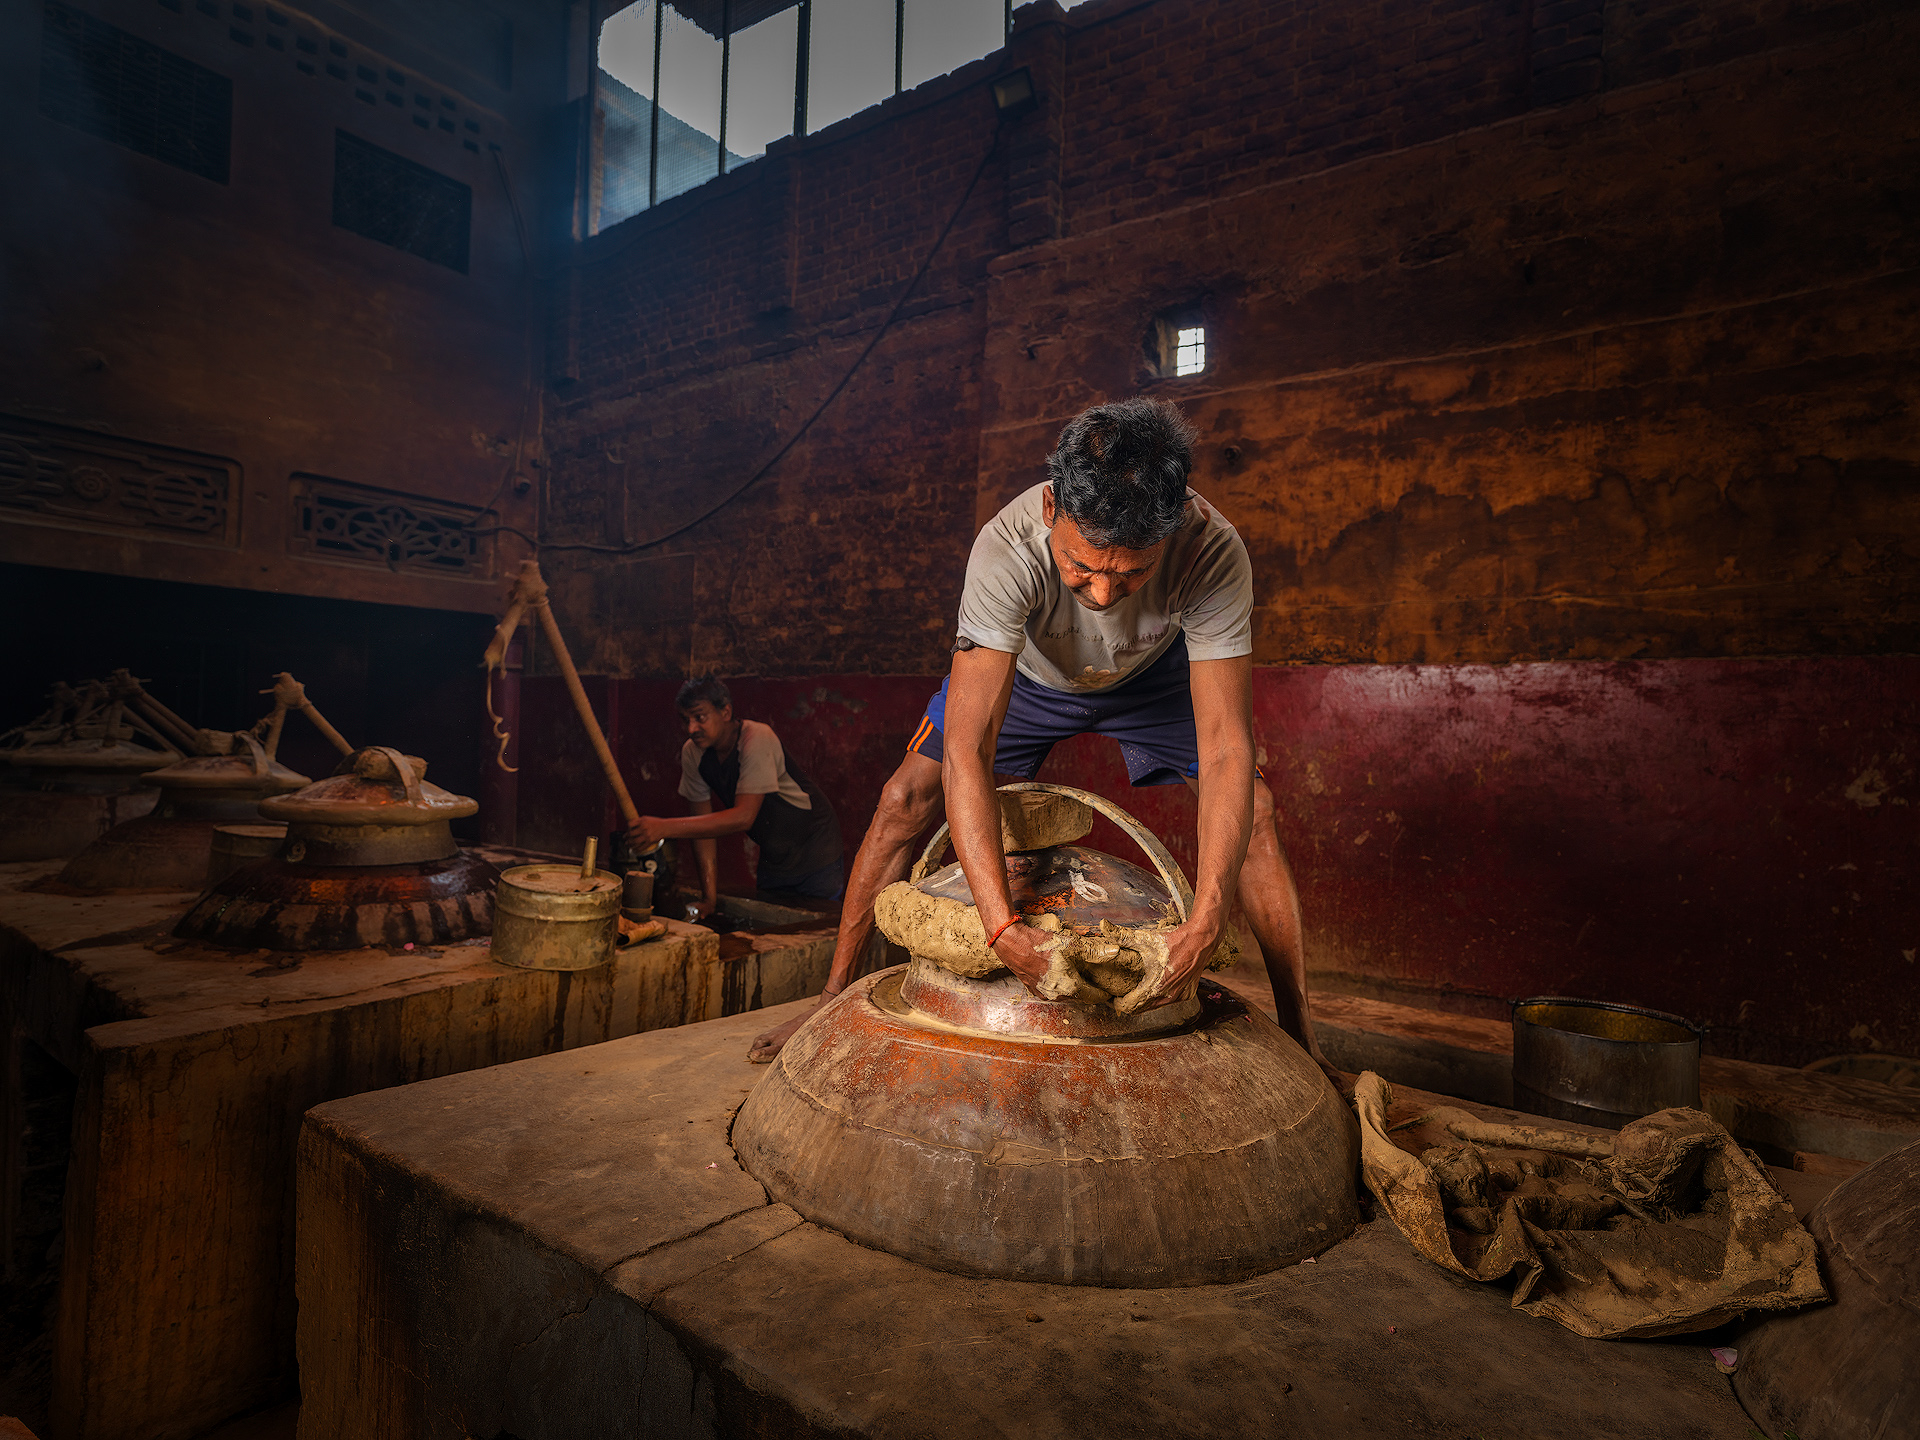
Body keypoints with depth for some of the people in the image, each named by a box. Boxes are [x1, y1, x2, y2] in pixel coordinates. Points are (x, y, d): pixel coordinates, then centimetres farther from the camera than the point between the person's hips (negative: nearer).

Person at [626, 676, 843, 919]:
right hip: (772, 860, 6)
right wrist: (710, 897, -13)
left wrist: (665, 828, -42)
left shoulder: (757, 739, -27)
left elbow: (744, 816, -36)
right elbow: (704, 822, -6)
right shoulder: (692, 753, -8)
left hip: (816, 859, -6)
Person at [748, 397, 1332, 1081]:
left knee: (1252, 807, -16)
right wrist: (1002, 925, -56)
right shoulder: (1008, 548, -42)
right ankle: (834, 998, 8)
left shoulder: (1214, 552, -39)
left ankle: (1298, 1033, 1)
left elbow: (1227, 755, -39)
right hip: (1027, 668, 0)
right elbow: (966, 752, -46)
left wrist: (1205, 923, -51)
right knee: (906, 799, -10)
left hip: (1153, 671, 1)